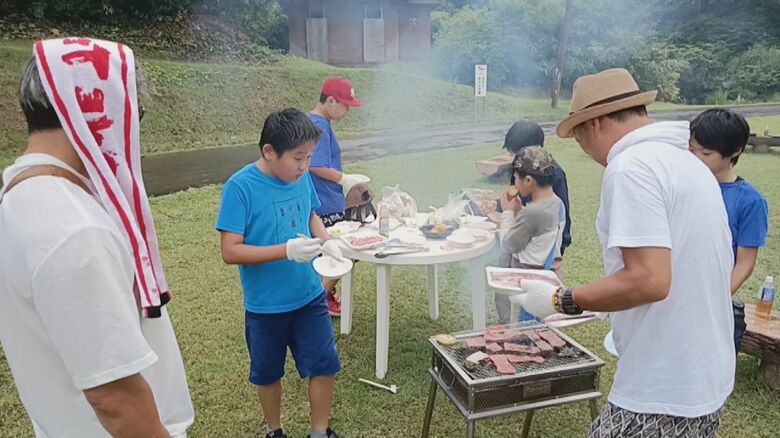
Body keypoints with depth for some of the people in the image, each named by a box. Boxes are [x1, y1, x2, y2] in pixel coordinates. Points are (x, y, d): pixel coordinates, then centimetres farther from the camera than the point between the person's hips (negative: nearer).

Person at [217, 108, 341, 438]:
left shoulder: (302, 177, -5)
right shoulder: (240, 187, -20)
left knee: (324, 365, 9)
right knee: (268, 373, 18)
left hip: (310, 296, 4)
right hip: (266, 305, -3)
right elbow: (230, 252, -21)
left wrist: (326, 241, -8)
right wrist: (286, 250, -32)